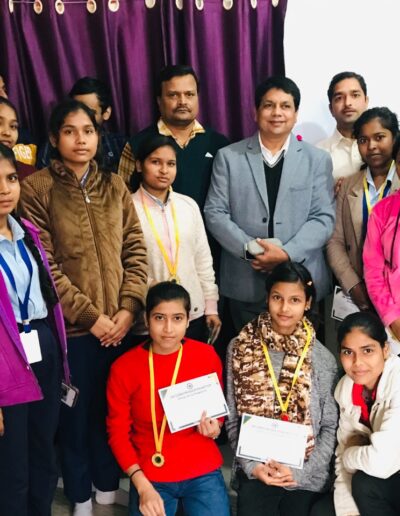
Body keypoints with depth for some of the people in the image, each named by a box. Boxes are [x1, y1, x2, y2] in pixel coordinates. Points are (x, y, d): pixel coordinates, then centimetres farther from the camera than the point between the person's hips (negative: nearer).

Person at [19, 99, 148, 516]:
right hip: (71, 326, -3)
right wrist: (89, 315, -12)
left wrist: (129, 308, -6)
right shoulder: (37, 188, -7)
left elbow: (135, 250, 6)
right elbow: (43, 266, -11)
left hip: (119, 323, 4)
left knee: (112, 409, 14)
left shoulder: (114, 186, 8)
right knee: (76, 413, 10)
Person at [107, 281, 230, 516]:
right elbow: (118, 433, -3)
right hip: (149, 475, 0)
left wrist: (214, 428, -12)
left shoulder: (207, 355, -5)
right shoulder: (123, 367, -9)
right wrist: (143, 487, -11)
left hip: (203, 472, 1)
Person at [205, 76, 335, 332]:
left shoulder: (318, 159, 6)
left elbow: (324, 217, -1)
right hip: (245, 283, 0)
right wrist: (249, 249, -14)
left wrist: (287, 253, -15)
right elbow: (215, 213, 0)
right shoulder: (228, 157, 5)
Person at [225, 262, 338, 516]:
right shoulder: (240, 348, 1)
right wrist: (252, 465, -7)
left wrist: (299, 471, -8)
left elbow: (330, 427, 1)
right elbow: (233, 419, 3)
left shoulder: (323, 359, -1)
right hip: (257, 469, 0)